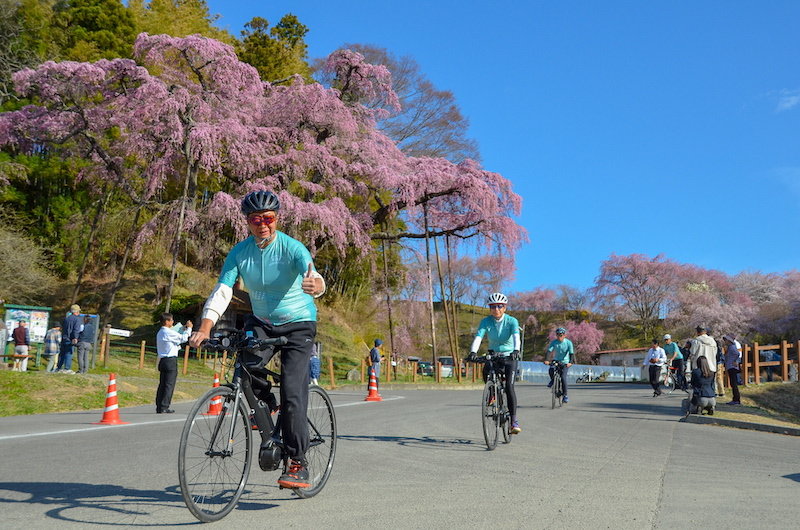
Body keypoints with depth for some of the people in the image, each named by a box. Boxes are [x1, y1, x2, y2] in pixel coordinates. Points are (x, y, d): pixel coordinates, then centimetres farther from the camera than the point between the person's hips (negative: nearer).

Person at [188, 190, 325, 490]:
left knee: (292, 392, -14)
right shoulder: (239, 252, -8)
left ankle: (298, 463, -2)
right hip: (261, 323, 4)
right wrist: (204, 329, -31)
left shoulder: (292, 248, -18)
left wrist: (315, 285, -60)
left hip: (298, 324, -4)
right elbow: (222, 291, -16)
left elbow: (313, 278, -35)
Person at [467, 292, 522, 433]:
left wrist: (516, 350, -50)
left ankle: (514, 420, -12)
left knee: (509, 386, -18)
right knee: (486, 372, -25)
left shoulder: (512, 321, -13)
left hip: (509, 357, -2)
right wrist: (473, 352, -41)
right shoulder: (486, 321, -9)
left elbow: (516, 337, -30)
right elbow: (478, 337, -23)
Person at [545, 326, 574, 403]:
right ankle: (552, 380, 5)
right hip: (556, 360, 2)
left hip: (565, 362, -2)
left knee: (563, 377, -17)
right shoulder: (554, 342, -11)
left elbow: (571, 353, -21)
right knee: (551, 370, -28)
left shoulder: (568, 343, -15)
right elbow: (548, 351, -20)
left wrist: (570, 362, -38)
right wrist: (546, 360, -37)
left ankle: (565, 395, -2)